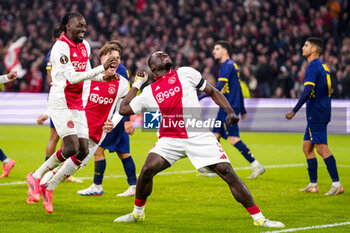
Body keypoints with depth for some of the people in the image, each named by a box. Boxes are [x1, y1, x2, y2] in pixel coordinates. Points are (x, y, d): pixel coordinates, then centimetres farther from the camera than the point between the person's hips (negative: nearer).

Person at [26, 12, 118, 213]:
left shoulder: (85, 46, 12)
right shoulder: (60, 47, -14)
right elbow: (73, 77, -21)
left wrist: (103, 77, 4)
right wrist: (103, 68, -22)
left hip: (77, 105, 8)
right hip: (61, 103, -8)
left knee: (83, 151, 0)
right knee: (71, 147, -18)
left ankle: (49, 188, 9)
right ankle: (36, 177, 1)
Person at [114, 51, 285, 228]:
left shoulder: (185, 73, 8)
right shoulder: (149, 92, 11)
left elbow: (212, 92, 11)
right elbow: (123, 109, 15)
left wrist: (230, 112, -2)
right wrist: (137, 84, 19)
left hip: (199, 136, -1)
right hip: (170, 139, 1)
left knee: (227, 172, -11)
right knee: (147, 170, -17)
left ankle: (259, 218, -7)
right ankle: (137, 213, 8)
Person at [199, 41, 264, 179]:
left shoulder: (227, 65, -11)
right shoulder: (231, 65, 20)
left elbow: (219, 86, -21)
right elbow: (238, 87, 23)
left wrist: (202, 96, -22)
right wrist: (242, 109, 26)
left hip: (229, 107, -10)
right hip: (226, 107, 10)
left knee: (233, 138, -13)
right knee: (215, 135, 9)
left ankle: (256, 166, -13)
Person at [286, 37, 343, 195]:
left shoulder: (313, 67, -13)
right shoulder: (323, 66, 17)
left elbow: (308, 91, -22)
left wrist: (294, 111, -21)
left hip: (316, 113, -10)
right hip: (322, 112, 10)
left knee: (321, 148, -11)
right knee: (307, 147, 13)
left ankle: (337, 184, -14)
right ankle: (313, 185, 15)